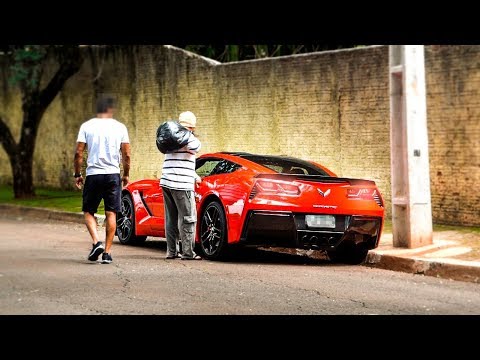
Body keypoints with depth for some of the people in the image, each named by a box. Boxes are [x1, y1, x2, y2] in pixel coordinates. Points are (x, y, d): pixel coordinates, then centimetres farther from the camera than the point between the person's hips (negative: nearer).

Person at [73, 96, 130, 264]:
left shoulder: (87, 126, 0)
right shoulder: (120, 127, 2)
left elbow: (78, 153, -3)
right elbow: (126, 155, 2)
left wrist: (77, 174, 9)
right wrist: (126, 175, 16)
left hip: (93, 174, -1)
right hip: (113, 174, 1)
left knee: (88, 212, 11)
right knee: (111, 214, 6)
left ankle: (96, 242, -10)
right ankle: (107, 252, 4)